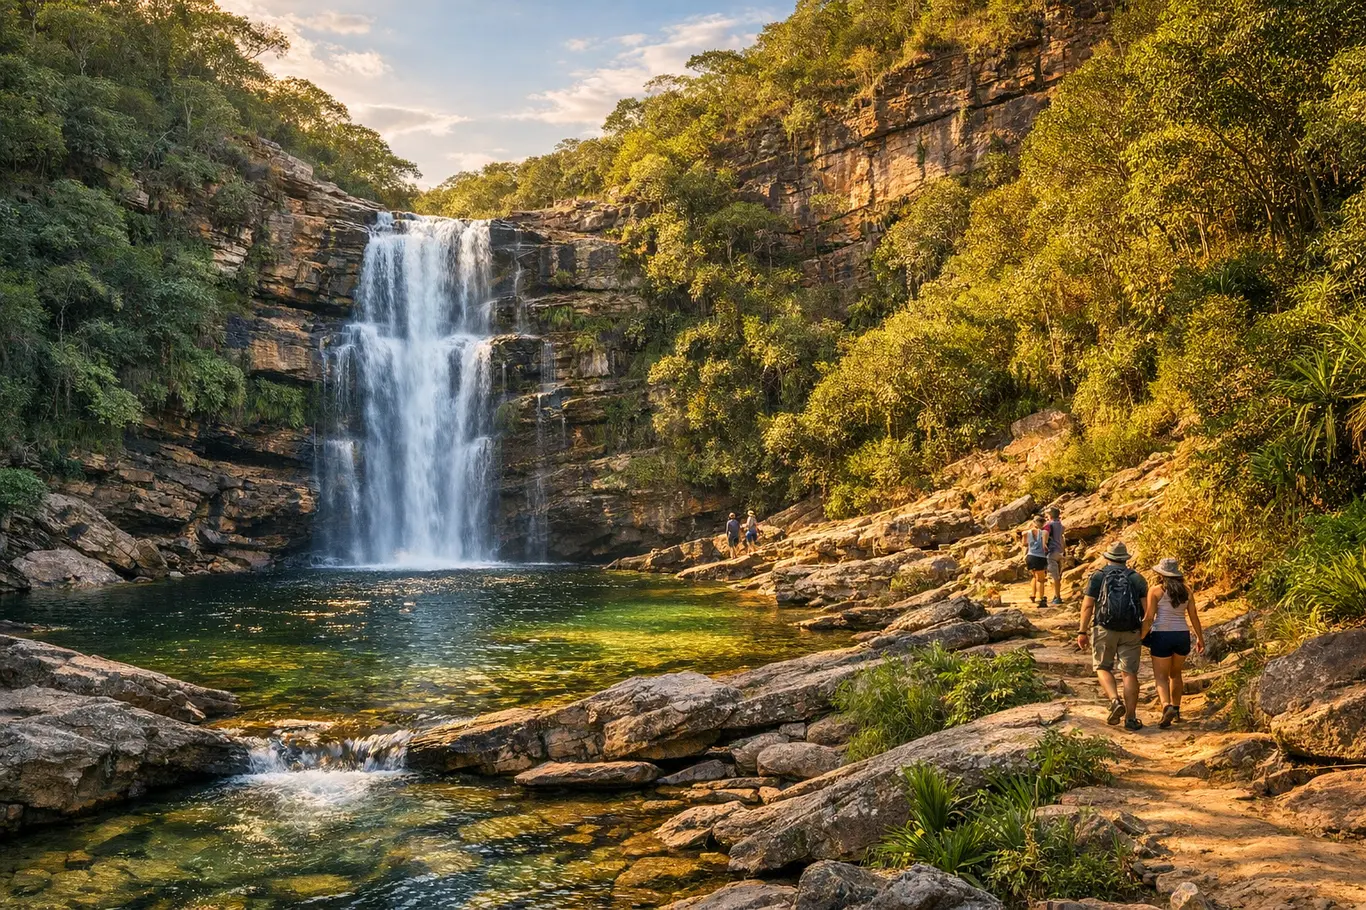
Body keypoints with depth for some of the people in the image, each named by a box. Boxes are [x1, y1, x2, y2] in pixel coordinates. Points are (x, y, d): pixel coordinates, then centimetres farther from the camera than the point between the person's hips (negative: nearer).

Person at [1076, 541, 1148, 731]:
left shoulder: (1098, 577, 2)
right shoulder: (1137, 578, 7)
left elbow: (1087, 605, -6)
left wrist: (1082, 631, -4)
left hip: (1104, 630, -1)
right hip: (1130, 632, 1)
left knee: (1103, 668, 13)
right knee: (1129, 673, 5)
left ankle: (1115, 701, -10)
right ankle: (1131, 718, 3)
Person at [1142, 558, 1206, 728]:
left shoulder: (1156, 590, -8)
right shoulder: (1186, 590, 4)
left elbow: (1148, 618, -11)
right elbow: (1194, 616, 6)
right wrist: (1200, 638, 17)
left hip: (1162, 636, -4)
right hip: (1182, 636, 4)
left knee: (1161, 677, 1)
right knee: (1175, 674, 22)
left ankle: (1167, 707, -21)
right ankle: (1176, 710, 27)